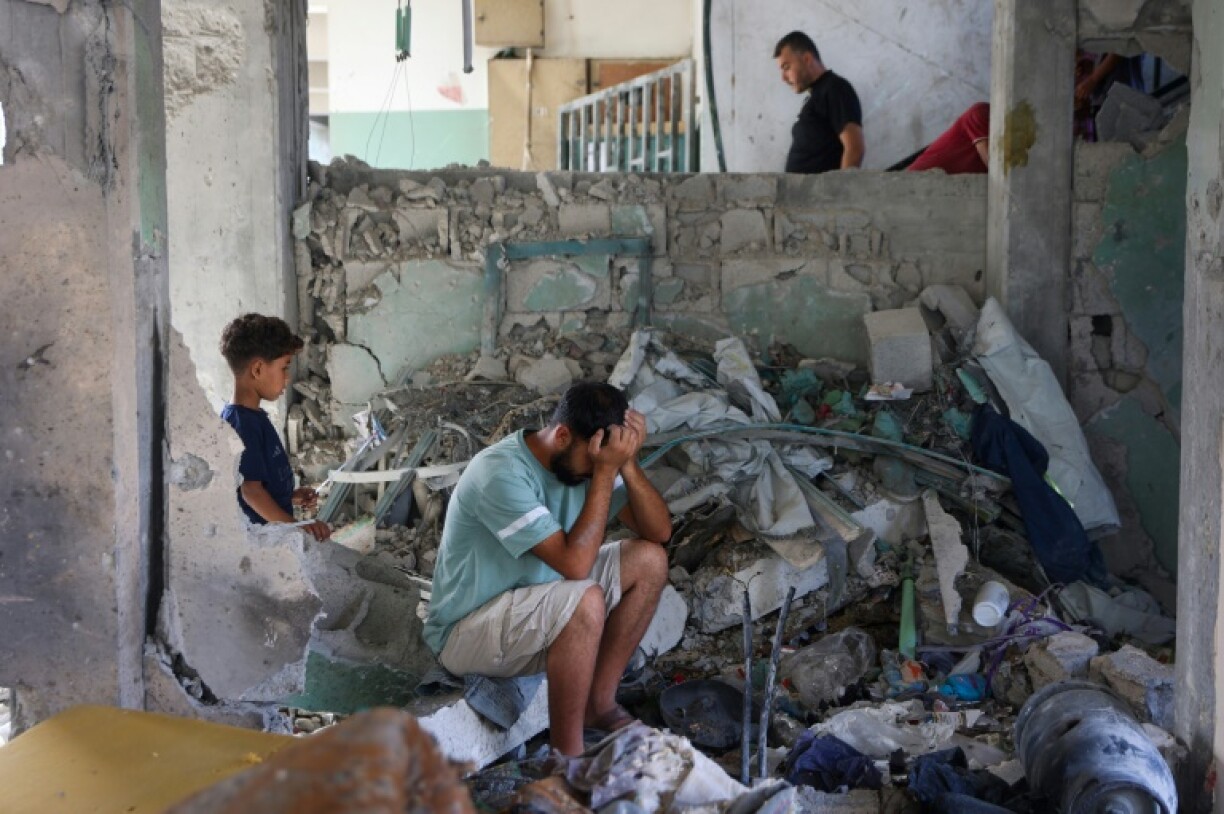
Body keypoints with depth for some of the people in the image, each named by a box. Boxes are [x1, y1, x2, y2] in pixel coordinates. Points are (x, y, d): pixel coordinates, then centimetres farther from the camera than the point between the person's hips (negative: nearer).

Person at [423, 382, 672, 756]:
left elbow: (659, 531, -6)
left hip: (540, 608, 9)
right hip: (466, 632, -8)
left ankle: (599, 702, 4)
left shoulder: (583, 460, -4)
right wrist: (605, 471, -32)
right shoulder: (501, 474, -29)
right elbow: (575, 563, -33)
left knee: (649, 560, -4)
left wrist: (627, 463, -21)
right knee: (586, 600, -34)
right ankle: (566, 755, -20)